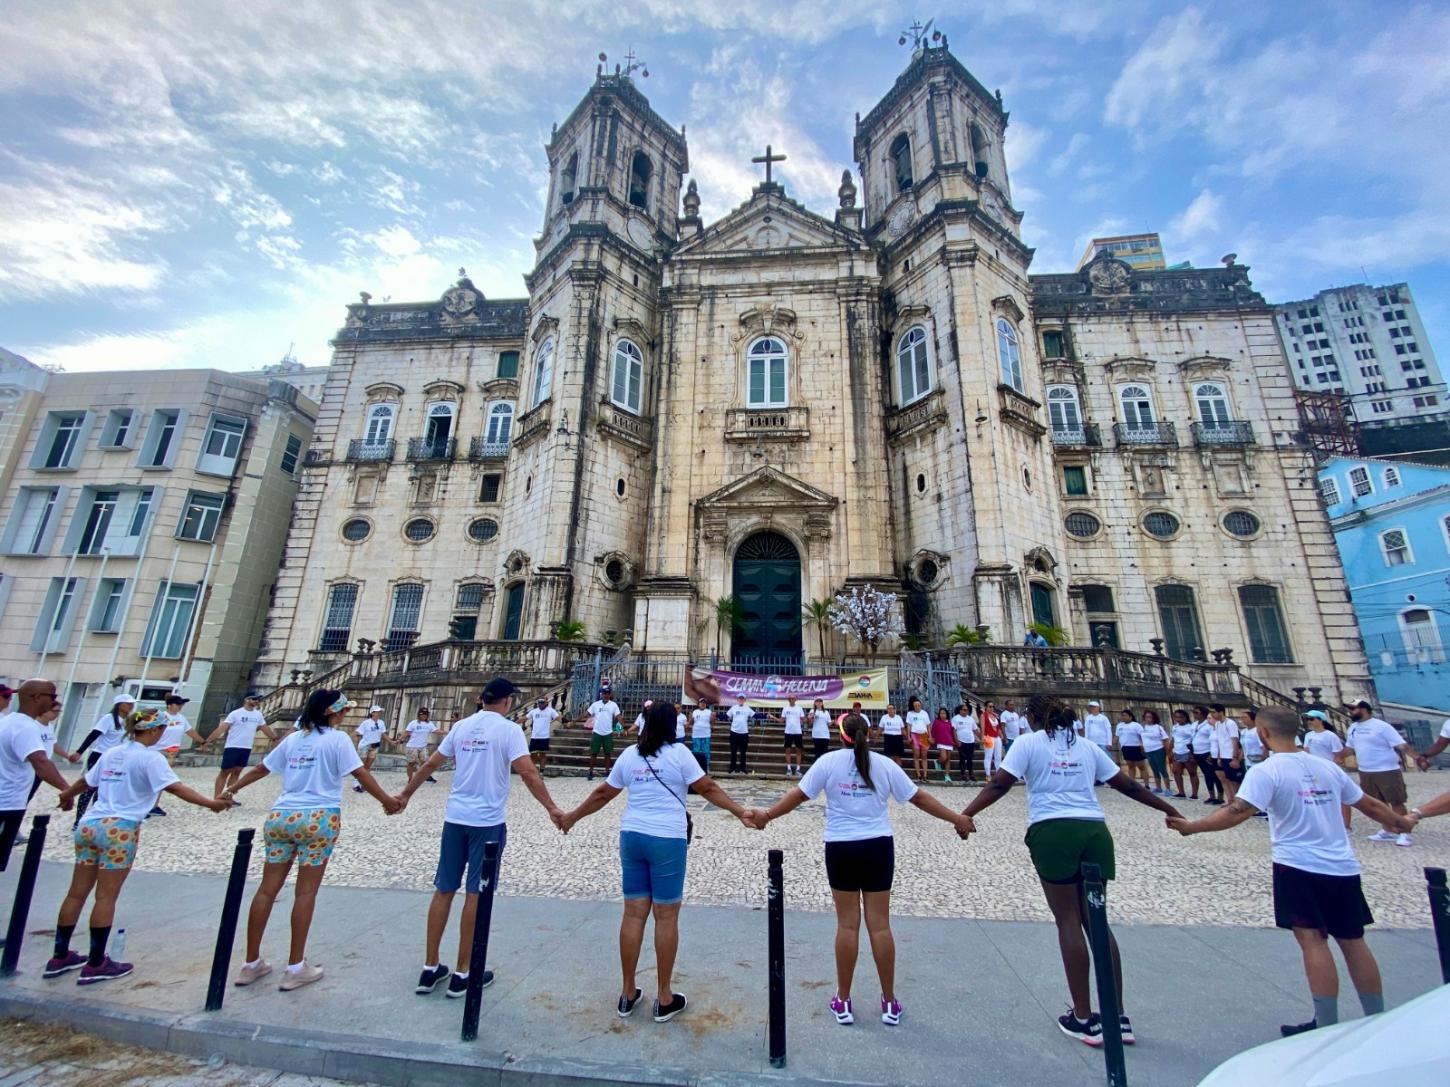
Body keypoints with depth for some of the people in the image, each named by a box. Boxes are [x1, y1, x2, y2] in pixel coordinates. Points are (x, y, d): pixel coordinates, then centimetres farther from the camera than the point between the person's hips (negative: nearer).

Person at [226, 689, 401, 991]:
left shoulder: (293, 738, 11)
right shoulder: (337, 738, -7)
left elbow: (261, 768, 20)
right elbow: (360, 774, -12)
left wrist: (231, 790, 36)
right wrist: (387, 801, -4)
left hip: (280, 816, 6)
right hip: (318, 819, -6)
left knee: (267, 889, 13)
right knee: (306, 892, 3)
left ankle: (251, 964, 24)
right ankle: (295, 968, 11)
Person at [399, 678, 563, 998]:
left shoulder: (461, 726, 5)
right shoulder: (508, 729, -11)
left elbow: (429, 765, 12)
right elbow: (527, 772, -20)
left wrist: (405, 795, 27)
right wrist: (552, 808, -14)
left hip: (455, 817, 5)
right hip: (488, 821, -5)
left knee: (444, 890, 15)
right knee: (476, 894, 6)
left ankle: (430, 969, 25)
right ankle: (462, 974, 17)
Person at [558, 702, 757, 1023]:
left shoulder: (629, 755, 7)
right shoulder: (678, 753, -6)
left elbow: (602, 794, 14)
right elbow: (708, 788, -8)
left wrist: (572, 817, 27)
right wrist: (741, 813, -4)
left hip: (632, 836, 5)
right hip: (667, 839, -4)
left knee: (633, 914, 12)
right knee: (666, 916, 6)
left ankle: (627, 994, 24)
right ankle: (664, 999, 18)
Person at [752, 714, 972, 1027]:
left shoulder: (829, 761, -5)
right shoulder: (884, 764, 0)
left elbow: (799, 794, -6)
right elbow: (919, 797, 4)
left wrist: (767, 816, 4)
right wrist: (956, 819, 14)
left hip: (841, 848, -1)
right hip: (878, 847, 1)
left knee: (848, 924, 8)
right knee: (880, 924, 11)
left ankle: (843, 1002, 20)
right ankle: (890, 1003, 23)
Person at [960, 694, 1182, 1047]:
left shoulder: (1028, 742, 2)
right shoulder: (1087, 745, 15)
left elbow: (1000, 783, -9)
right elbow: (1127, 784, 21)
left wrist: (966, 814, -9)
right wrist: (1169, 809, 36)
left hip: (1052, 832, -4)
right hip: (1095, 832, 4)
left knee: (1068, 922, 6)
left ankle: (1083, 1019, 14)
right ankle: (1118, 1016, 22)